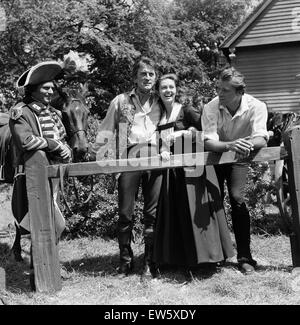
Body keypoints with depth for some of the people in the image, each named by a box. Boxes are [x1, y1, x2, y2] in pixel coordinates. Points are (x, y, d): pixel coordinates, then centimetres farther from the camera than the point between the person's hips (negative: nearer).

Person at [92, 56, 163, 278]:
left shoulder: (160, 103, 17)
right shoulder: (121, 101, 12)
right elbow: (106, 131, 9)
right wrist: (95, 153, 0)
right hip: (130, 157, -1)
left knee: (153, 213, 0)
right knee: (126, 212, -1)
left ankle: (150, 262, 8)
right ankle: (126, 260, 13)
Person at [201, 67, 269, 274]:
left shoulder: (256, 107, -21)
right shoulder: (211, 108, -21)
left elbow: (261, 139, -29)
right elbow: (209, 142, -29)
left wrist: (247, 144, -52)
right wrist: (230, 145, -50)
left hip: (239, 160, -1)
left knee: (237, 198, -19)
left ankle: (245, 257, -10)